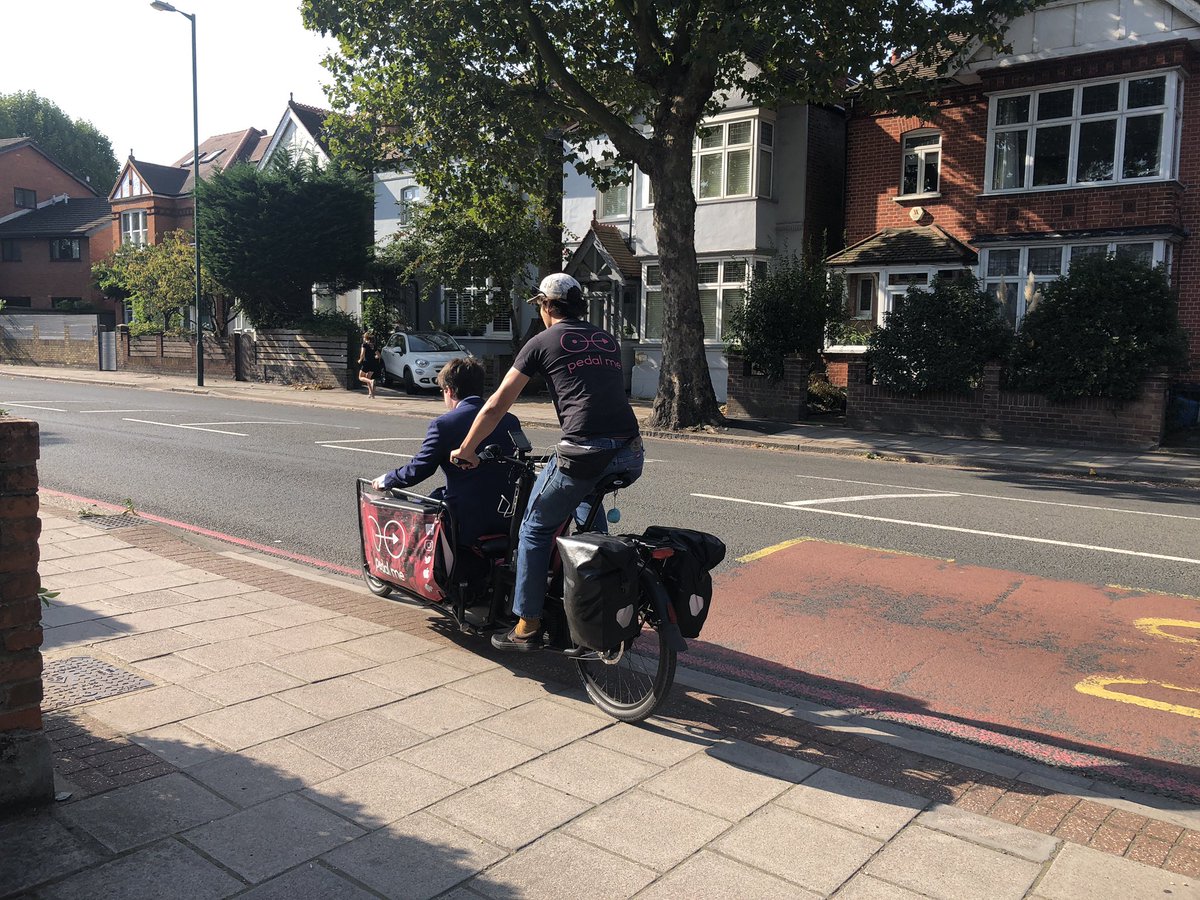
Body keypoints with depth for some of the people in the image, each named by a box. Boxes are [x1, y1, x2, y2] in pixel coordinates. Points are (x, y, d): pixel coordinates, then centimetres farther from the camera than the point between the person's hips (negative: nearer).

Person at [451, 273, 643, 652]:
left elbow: (496, 406, 9)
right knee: (586, 498, 37)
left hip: (583, 453, -6)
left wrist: (466, 450, 21)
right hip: (630, 456, 6)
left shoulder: (542, 343, 8)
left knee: (535, 530, 15)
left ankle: (527, 627, 16)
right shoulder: (608, 339, 22)